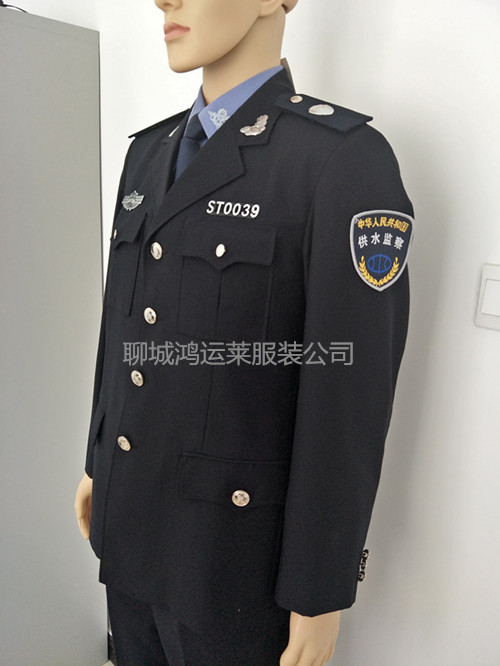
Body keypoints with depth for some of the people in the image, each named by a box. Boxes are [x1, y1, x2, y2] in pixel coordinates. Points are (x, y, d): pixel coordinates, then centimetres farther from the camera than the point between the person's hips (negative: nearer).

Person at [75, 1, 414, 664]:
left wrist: (320, 597, -11)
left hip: (234, 548, -6)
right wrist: (98, 463, 16)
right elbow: (121, 328, 10)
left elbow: (351, 392, -18)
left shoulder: (346, 157, -18)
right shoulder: (150, 149, 6)